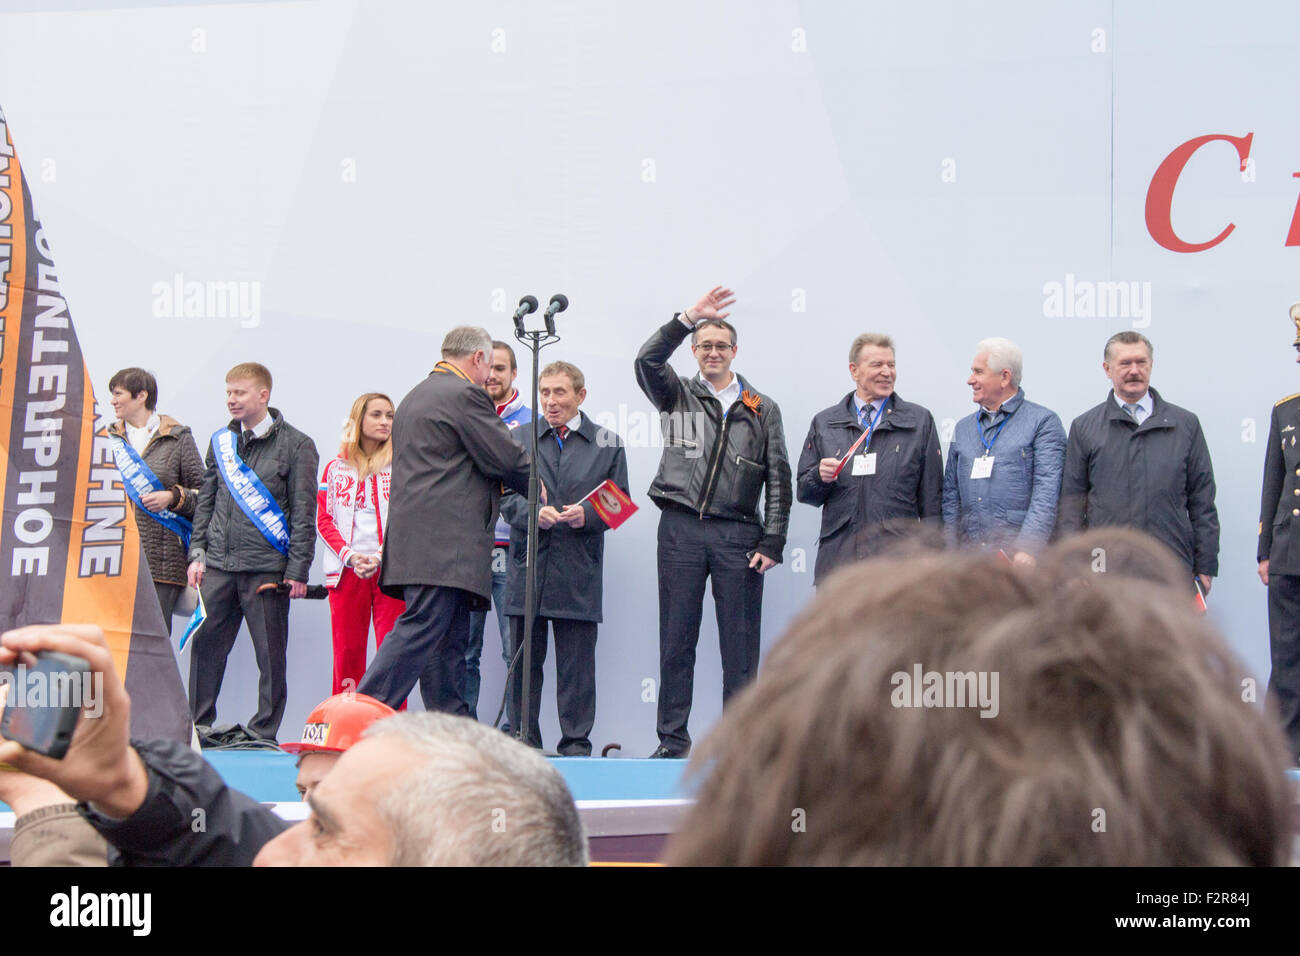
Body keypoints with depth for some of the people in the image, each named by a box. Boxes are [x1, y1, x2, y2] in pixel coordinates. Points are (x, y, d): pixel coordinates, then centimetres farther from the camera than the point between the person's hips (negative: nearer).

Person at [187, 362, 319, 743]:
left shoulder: (295, 445, -1)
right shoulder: (221, 441, 14)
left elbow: (303, 513, -3)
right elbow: (206, 502, 19)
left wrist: (298, 570, -8)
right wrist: (197, 553, 9)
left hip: (267, 567, -4)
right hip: (218, 566, 4)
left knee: (271, 654, 0)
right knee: (205, 645, 3)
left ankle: (264, 734, 9)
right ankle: (198, 726, 14)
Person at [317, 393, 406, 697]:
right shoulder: (336, 469, 13)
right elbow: (323, 520, 9)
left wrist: (384, 554, -13)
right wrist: (349, 556, -7)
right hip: (347, 570, 2)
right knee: (347, 651, 0)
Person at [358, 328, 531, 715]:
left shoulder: (414, 397, 24)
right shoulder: (465, 394, -6)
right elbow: (507, 458, -6)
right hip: (445, 542, -10)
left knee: (449, 641, 8)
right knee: (422, 631, -13)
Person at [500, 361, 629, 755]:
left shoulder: (607, 443, 10)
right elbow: (506, 497, 6)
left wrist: (587, 515, -13)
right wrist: (533, 513, -14)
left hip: (578, 573, -1)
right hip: (527, 571, 1)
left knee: (577, 665, 2)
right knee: (524, 662, 5)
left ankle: (576, 745, 9)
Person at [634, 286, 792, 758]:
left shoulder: (761, 409, 13)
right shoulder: (677, 395, 12)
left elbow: (778, 479, 8)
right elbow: (648, 361, -9)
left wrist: (772, 542, -1)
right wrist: (688, 317, -17)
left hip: (738, 533, 0)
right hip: (681, 529, 0)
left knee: (741, 646, 1)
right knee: (676, 640, 2)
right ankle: (673, 740, 9)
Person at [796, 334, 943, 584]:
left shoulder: (920, 421, 10)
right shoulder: (824, 423, 14)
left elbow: (932, 500, 8)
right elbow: (803, 493, 15)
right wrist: (820, 477, -8)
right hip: (837, 559, 2)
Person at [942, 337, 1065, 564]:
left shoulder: (1043, 421, 2)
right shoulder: (964, 428, 19)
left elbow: (1046, 494, -8)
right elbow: (951, 496, 18)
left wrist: (1026, 549, -19)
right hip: (970, 558, 4)